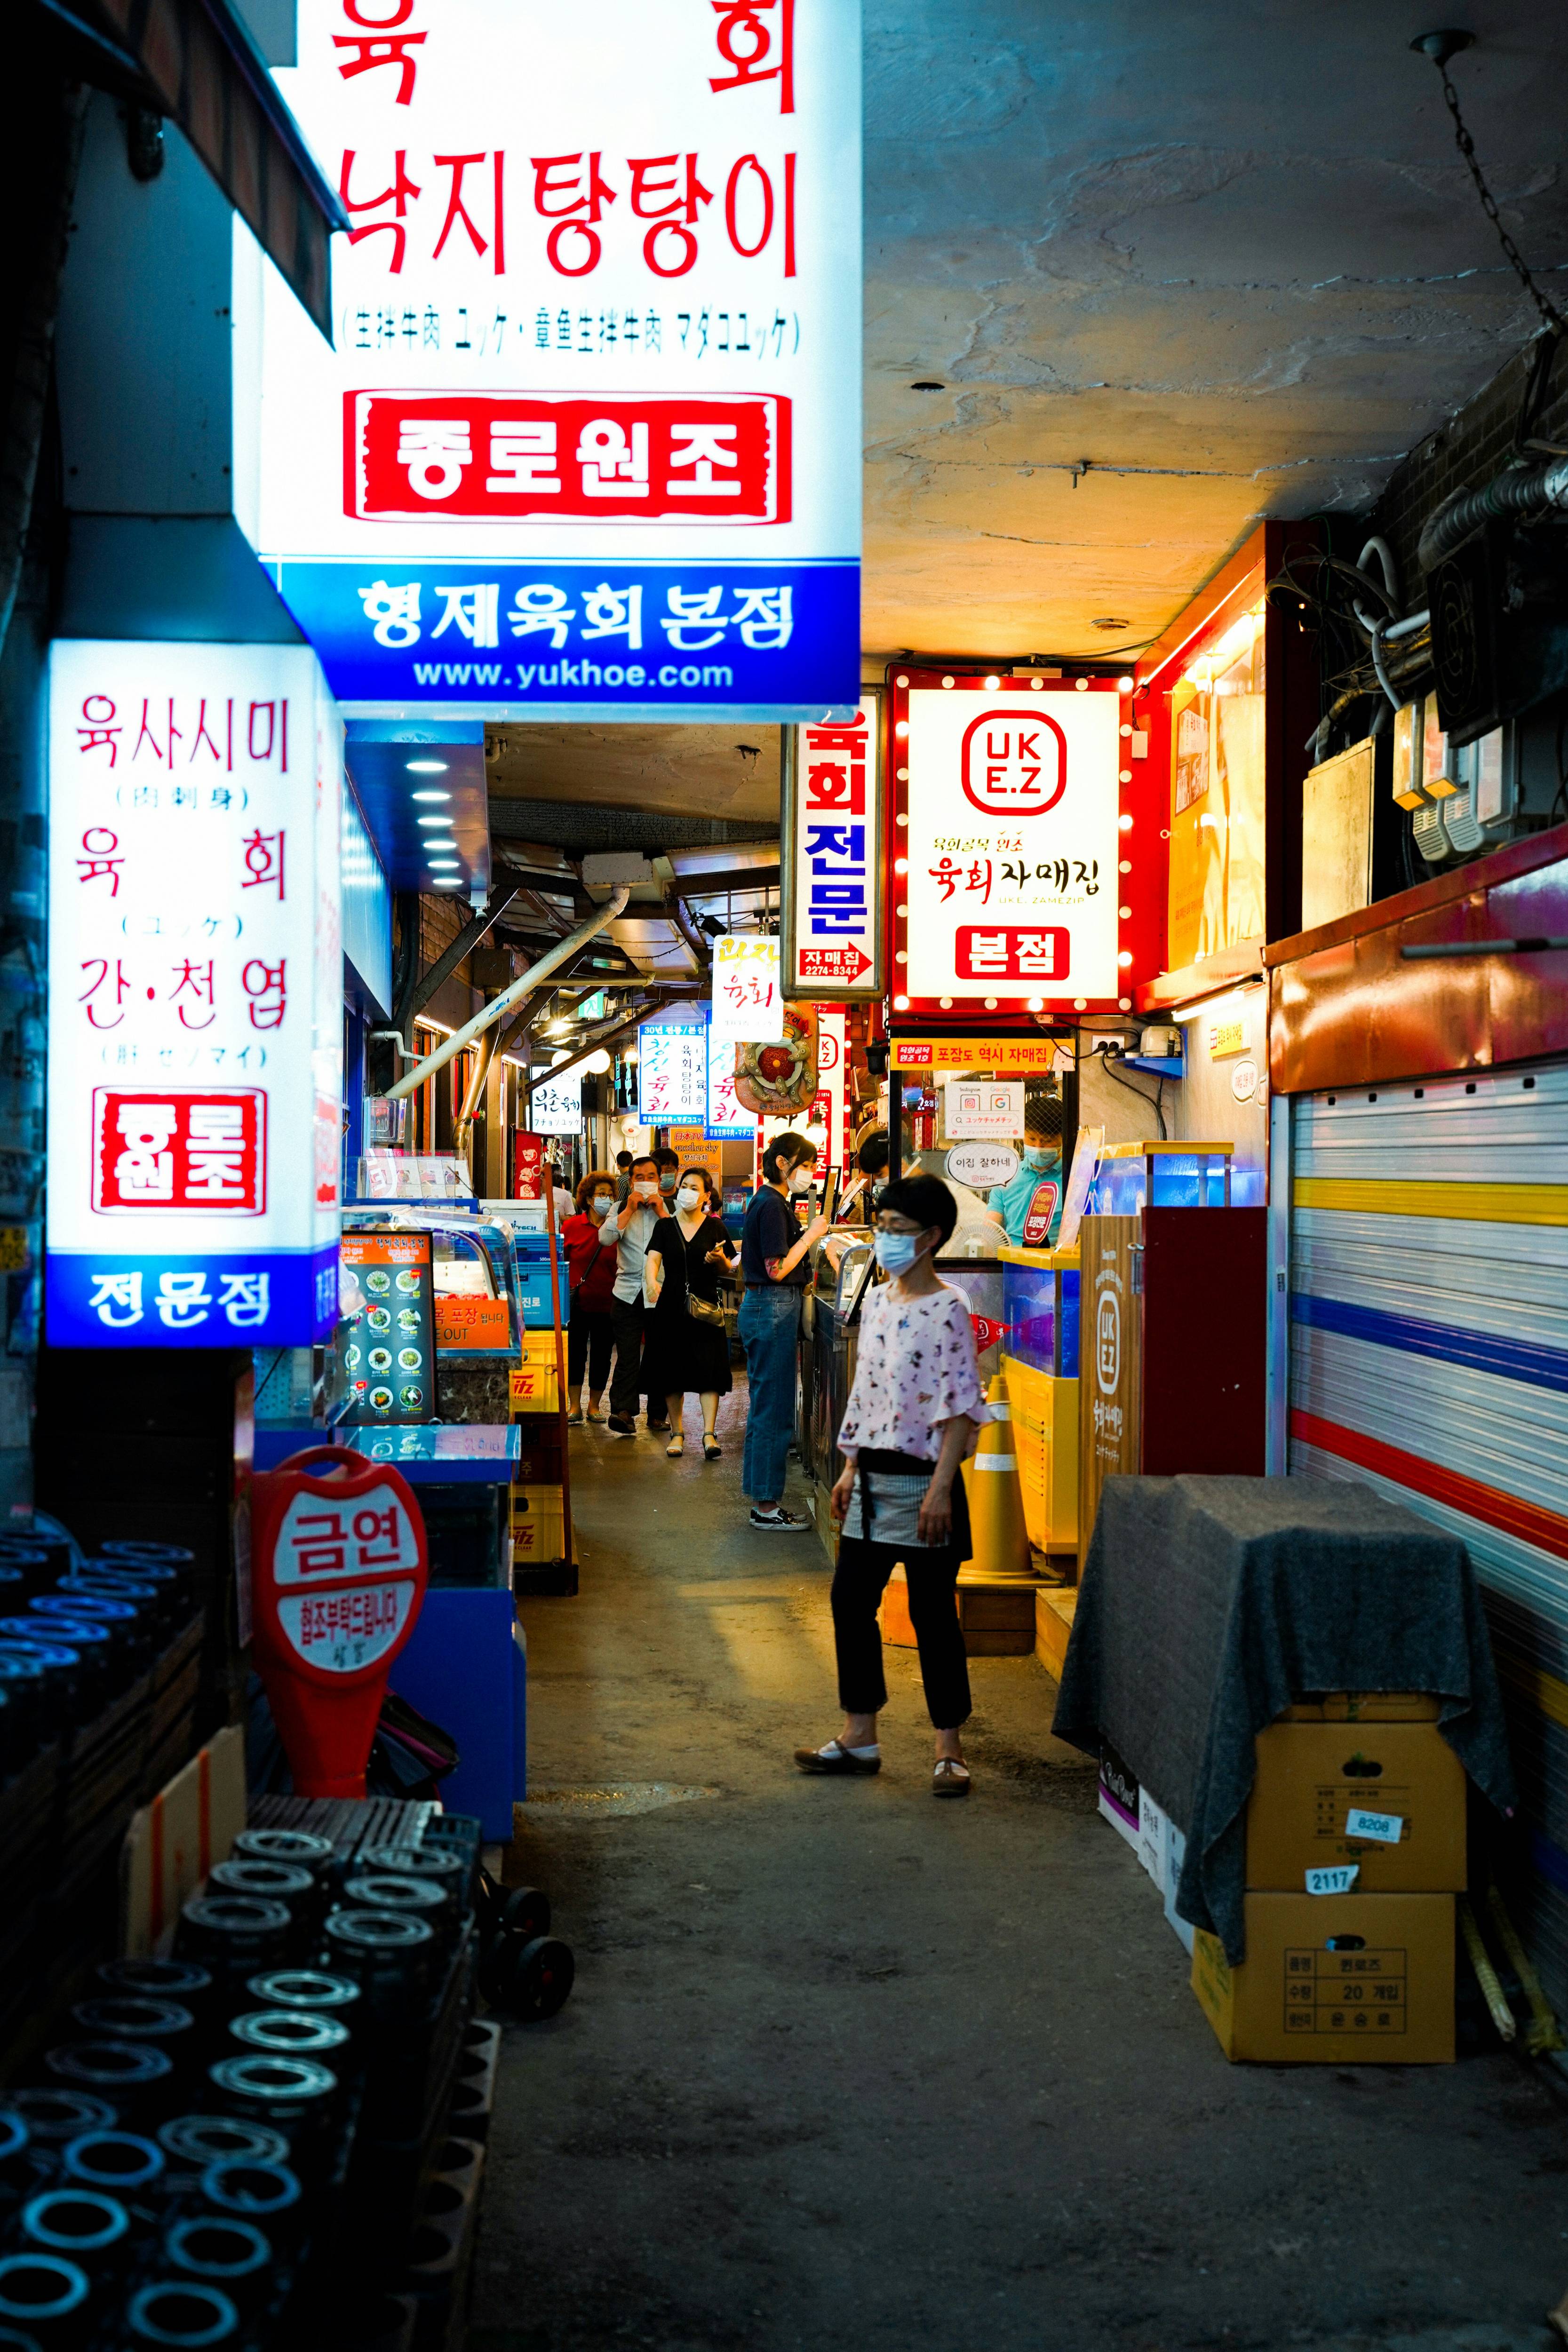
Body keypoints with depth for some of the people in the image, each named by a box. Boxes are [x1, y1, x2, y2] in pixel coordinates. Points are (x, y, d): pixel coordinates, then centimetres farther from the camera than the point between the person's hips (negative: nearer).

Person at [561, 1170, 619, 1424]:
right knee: (575, 1353, 4)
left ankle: (594, 1406, 20)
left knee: (602, 1355, 8)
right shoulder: (572, 1226, -1)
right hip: (578, 1303, 0)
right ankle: (575, 1407, 13)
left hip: (606, 1304, 0)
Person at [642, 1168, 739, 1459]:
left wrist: (720, 1259, -14)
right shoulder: (665, 1226, 7)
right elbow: (653, 1258, -6)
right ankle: (677, 1433, 16)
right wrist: (651, 1281, -27)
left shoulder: (714, 1227, 5)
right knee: (671, 1371, 4)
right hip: (672, 1306, 1)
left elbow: (728, 1269, 9)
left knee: (708, 1369, -10)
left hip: (706, 1308, -1)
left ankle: (709, 1433, -11)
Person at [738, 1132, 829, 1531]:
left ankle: (763, 1501, 20)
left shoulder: (770, 1201, 16)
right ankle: (766, 1506, 1)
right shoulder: (771, 1205, -15)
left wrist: (808, 1235, 14)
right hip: (773, 1309, -11)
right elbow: (778, 1269, -20)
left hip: (763, 1307, 11)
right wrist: (811, 1235, -12)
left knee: (764, 1409, 14)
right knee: (774, 1411, -5)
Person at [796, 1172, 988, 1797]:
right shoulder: (877, 1301, 10)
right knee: (850, 1600, 11)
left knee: (933, 1614, 0)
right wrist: (850, 1468, 14)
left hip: (921, 1480, -8)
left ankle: (949, 1750, 12)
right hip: (872, 1477, 8)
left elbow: (962, 1406, -16)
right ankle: (859, 1736, 23)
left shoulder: (947, 1309, -13)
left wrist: (941, 1488, -20)